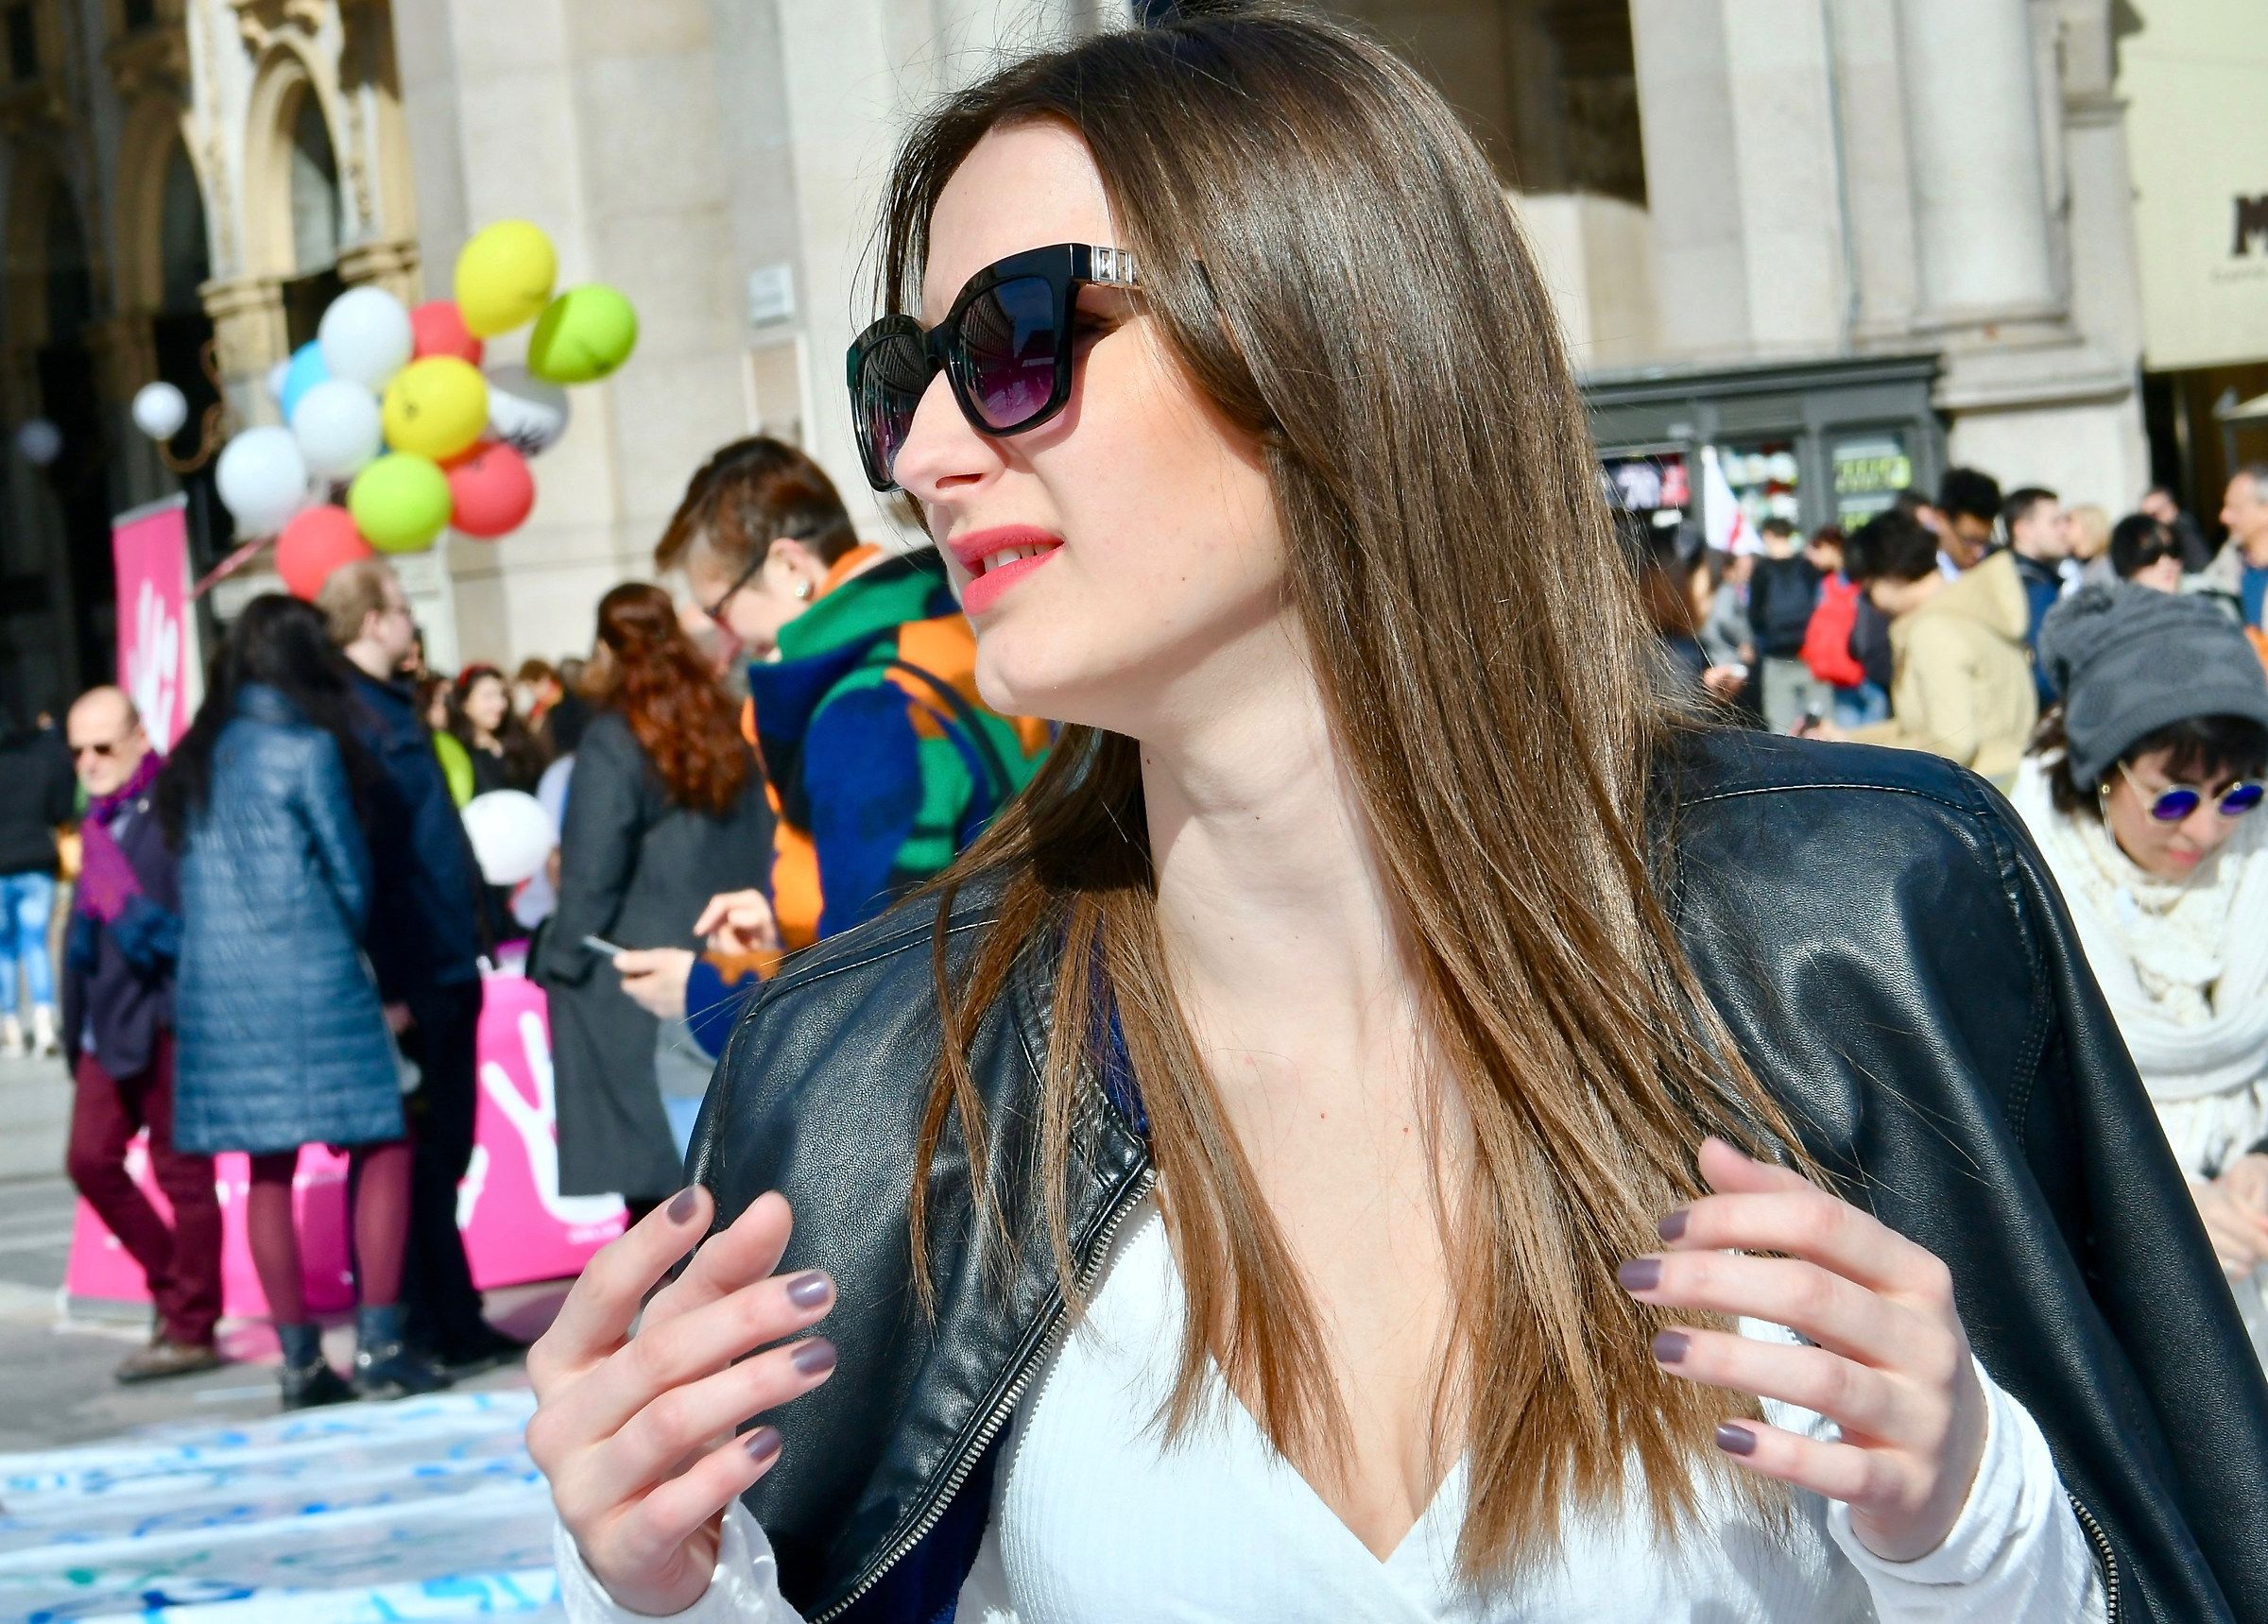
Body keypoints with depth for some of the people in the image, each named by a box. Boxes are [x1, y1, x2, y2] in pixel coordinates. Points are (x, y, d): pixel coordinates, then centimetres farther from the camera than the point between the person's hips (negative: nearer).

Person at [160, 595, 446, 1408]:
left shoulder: (198, 756, 10)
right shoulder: (306, 748, -6)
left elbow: (193, 870, 13)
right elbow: (350, 870, -1)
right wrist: (346, 945, 15)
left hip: (215, 980, 6)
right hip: (309, 970, -6)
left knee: (267, 1169, 8)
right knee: (382, 1149, 2)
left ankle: (298, 1358, 10)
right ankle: (377, 1344, -4)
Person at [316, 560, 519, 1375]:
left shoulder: (395, 705, 16)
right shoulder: (346, 714, -13)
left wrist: (471, 937, 19)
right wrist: (384, 986, -22)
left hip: (445, 965, 9)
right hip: (408, 977, -9)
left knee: (445, 1150, 13)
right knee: (417, 1153, -3)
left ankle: (454, 1322, 20)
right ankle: (430, 1328, 4)